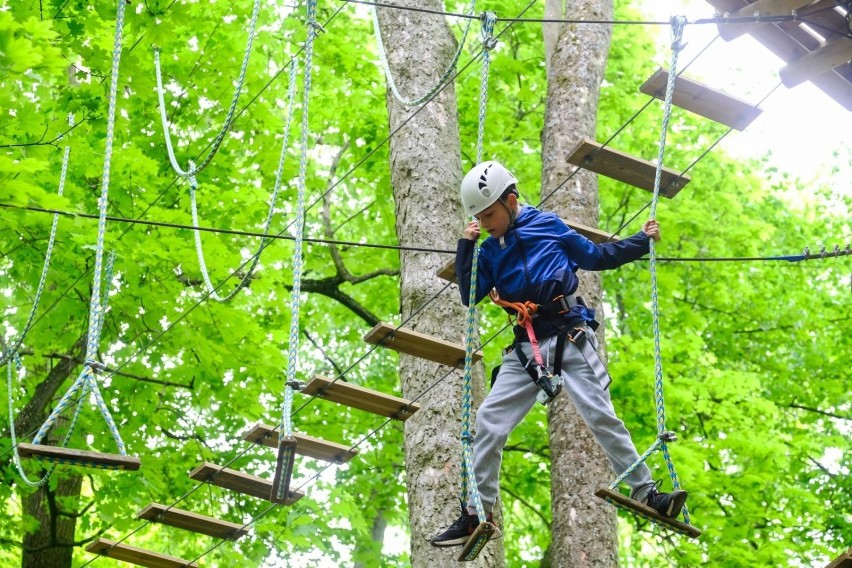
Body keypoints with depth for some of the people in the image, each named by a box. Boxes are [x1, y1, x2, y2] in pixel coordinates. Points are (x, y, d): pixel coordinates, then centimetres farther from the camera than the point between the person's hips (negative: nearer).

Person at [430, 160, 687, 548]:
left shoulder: (548, 226, 7)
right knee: (489, 422, -3)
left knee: (600, 415, -13)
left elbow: (596, 256, 17)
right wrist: (466, 246, 0)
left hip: (570, 335, -4)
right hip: (525, 347, 4)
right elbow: (469, 296, 5)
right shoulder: (489, 251, 15)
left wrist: (641, 240, 14)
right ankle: (477, 514, 4)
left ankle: (647, 494, -8)